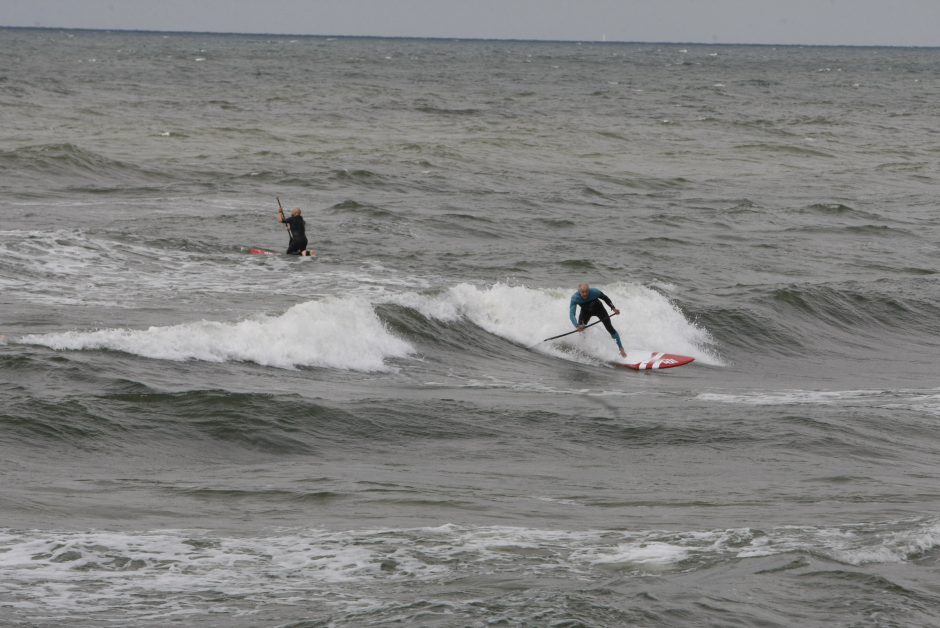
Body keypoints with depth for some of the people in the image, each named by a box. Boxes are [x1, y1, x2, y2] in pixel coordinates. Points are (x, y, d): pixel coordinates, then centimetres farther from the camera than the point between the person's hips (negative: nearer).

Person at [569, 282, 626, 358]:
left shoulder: (594, 292, -34)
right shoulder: (575, 298, -35)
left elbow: (605, 298, -13)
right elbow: (571, 314, -42)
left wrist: (613, 308, -19)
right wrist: (577, 326, -58)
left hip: (598, 309, -2)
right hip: (585, 311, 2)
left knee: (609, 328, -10)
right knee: (580, 329, -11)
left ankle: (621, 348, 0)